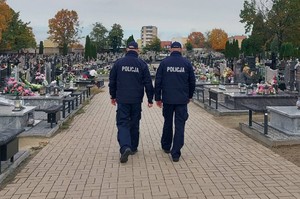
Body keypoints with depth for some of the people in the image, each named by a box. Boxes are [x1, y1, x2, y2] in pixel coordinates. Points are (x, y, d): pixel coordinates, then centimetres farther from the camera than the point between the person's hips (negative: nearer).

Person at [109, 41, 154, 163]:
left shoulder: (118, 63, 2)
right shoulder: (142, 64, -1)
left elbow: (112, 81, 7)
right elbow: (148, 83, 0)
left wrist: (113, 96, 19)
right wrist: (150, 99, 7)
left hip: (122, 99, -1)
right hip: (136, 100, 1)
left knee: (122, 123, -1)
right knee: (134, 123, 14)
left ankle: (125, 147, -21)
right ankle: (133, 148, 22)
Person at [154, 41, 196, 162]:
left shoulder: (164, 62, -1)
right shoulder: (187, 63, 0)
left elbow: (158, 82, -1)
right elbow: (192, 81, 6)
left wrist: (158, 98, 6)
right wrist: (189, 96, 19)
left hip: (167, 99, 1)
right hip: (182, 100, -1)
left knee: (167, 123, 18)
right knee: (180, 125, 1)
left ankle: (166, 146, 31)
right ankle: (176, 153, -3)